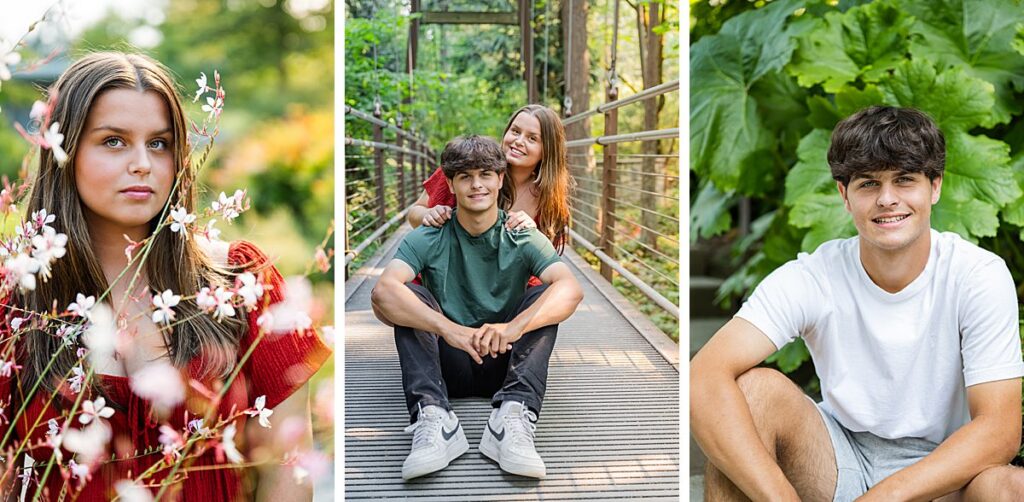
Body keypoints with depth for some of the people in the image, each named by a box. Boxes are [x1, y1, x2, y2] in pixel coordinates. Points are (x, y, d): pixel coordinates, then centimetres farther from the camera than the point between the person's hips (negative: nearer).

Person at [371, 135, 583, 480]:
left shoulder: (523, 239, -4)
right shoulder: (429, 240, -5)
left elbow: (571, 289, -23)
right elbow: (382, 291, -25)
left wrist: (513, 327, -42)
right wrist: (450, 329, -40)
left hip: (504, 362, 0)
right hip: (446, 364, 0)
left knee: (545, 295, -21)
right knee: (409, 297, -22)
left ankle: (513, 417, -39)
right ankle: (432, 416, -41)